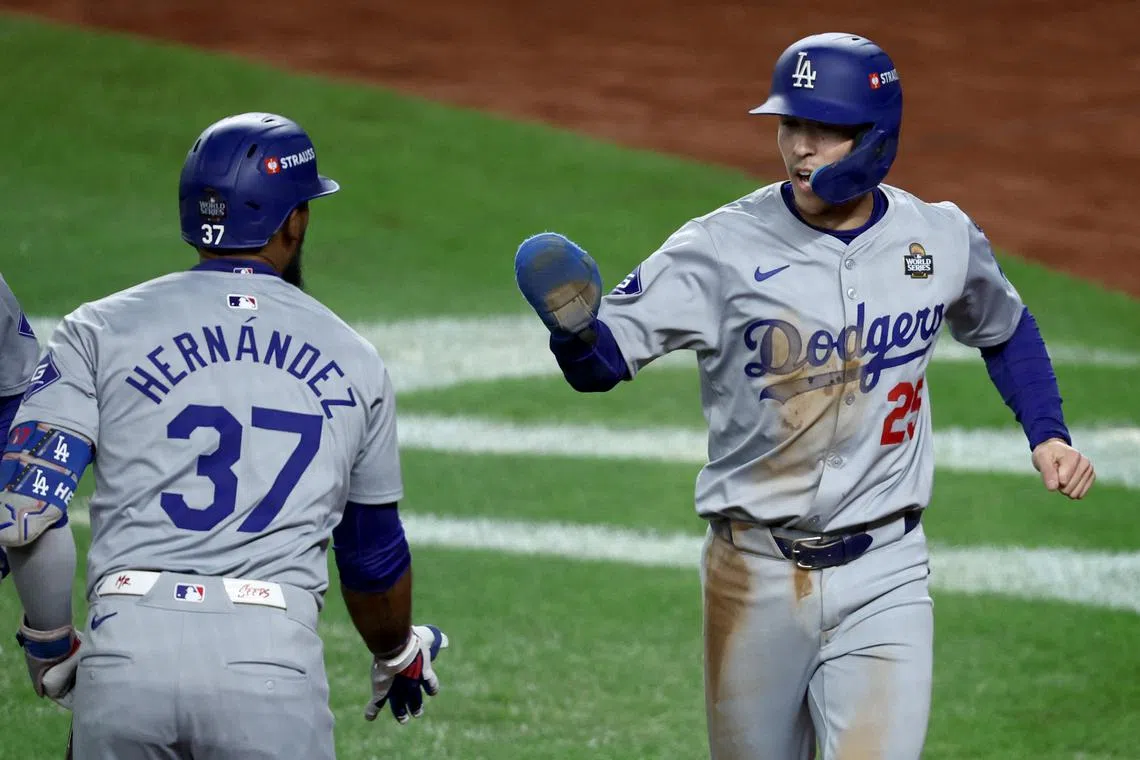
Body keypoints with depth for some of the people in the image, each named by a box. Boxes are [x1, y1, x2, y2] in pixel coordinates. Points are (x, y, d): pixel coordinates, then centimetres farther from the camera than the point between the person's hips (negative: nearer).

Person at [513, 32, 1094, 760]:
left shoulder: (944, 240, 0)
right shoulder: (725, 247, -10)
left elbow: (1006, 330, 21)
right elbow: (602, 360, -17)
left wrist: (1047, 433, 6)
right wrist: (575, 326, -39)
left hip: (883, 578, 1)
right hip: (755, 578, 0)